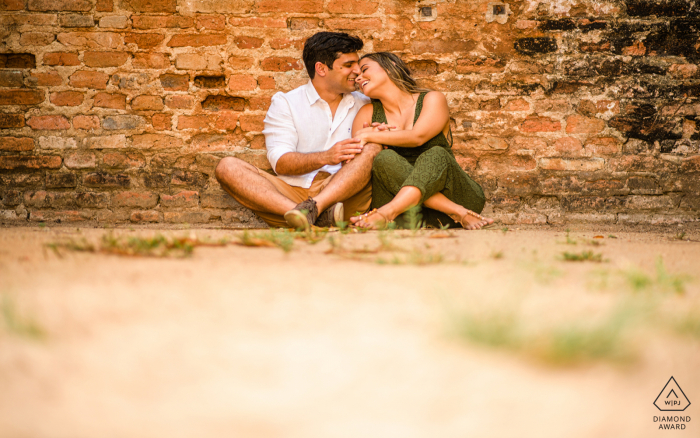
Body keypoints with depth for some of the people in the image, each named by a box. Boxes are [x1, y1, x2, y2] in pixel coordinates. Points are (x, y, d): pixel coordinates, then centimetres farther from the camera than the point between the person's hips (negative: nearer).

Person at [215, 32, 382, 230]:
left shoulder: (363, 105, 19)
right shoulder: (285, 102, 11)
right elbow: (280, 162, -3)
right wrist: (326, 157, -21)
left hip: (343, 195, 1)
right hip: (292, 194, 0)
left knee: (373, 149, -23)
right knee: (227, 167, -22)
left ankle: (312, 209, -41)